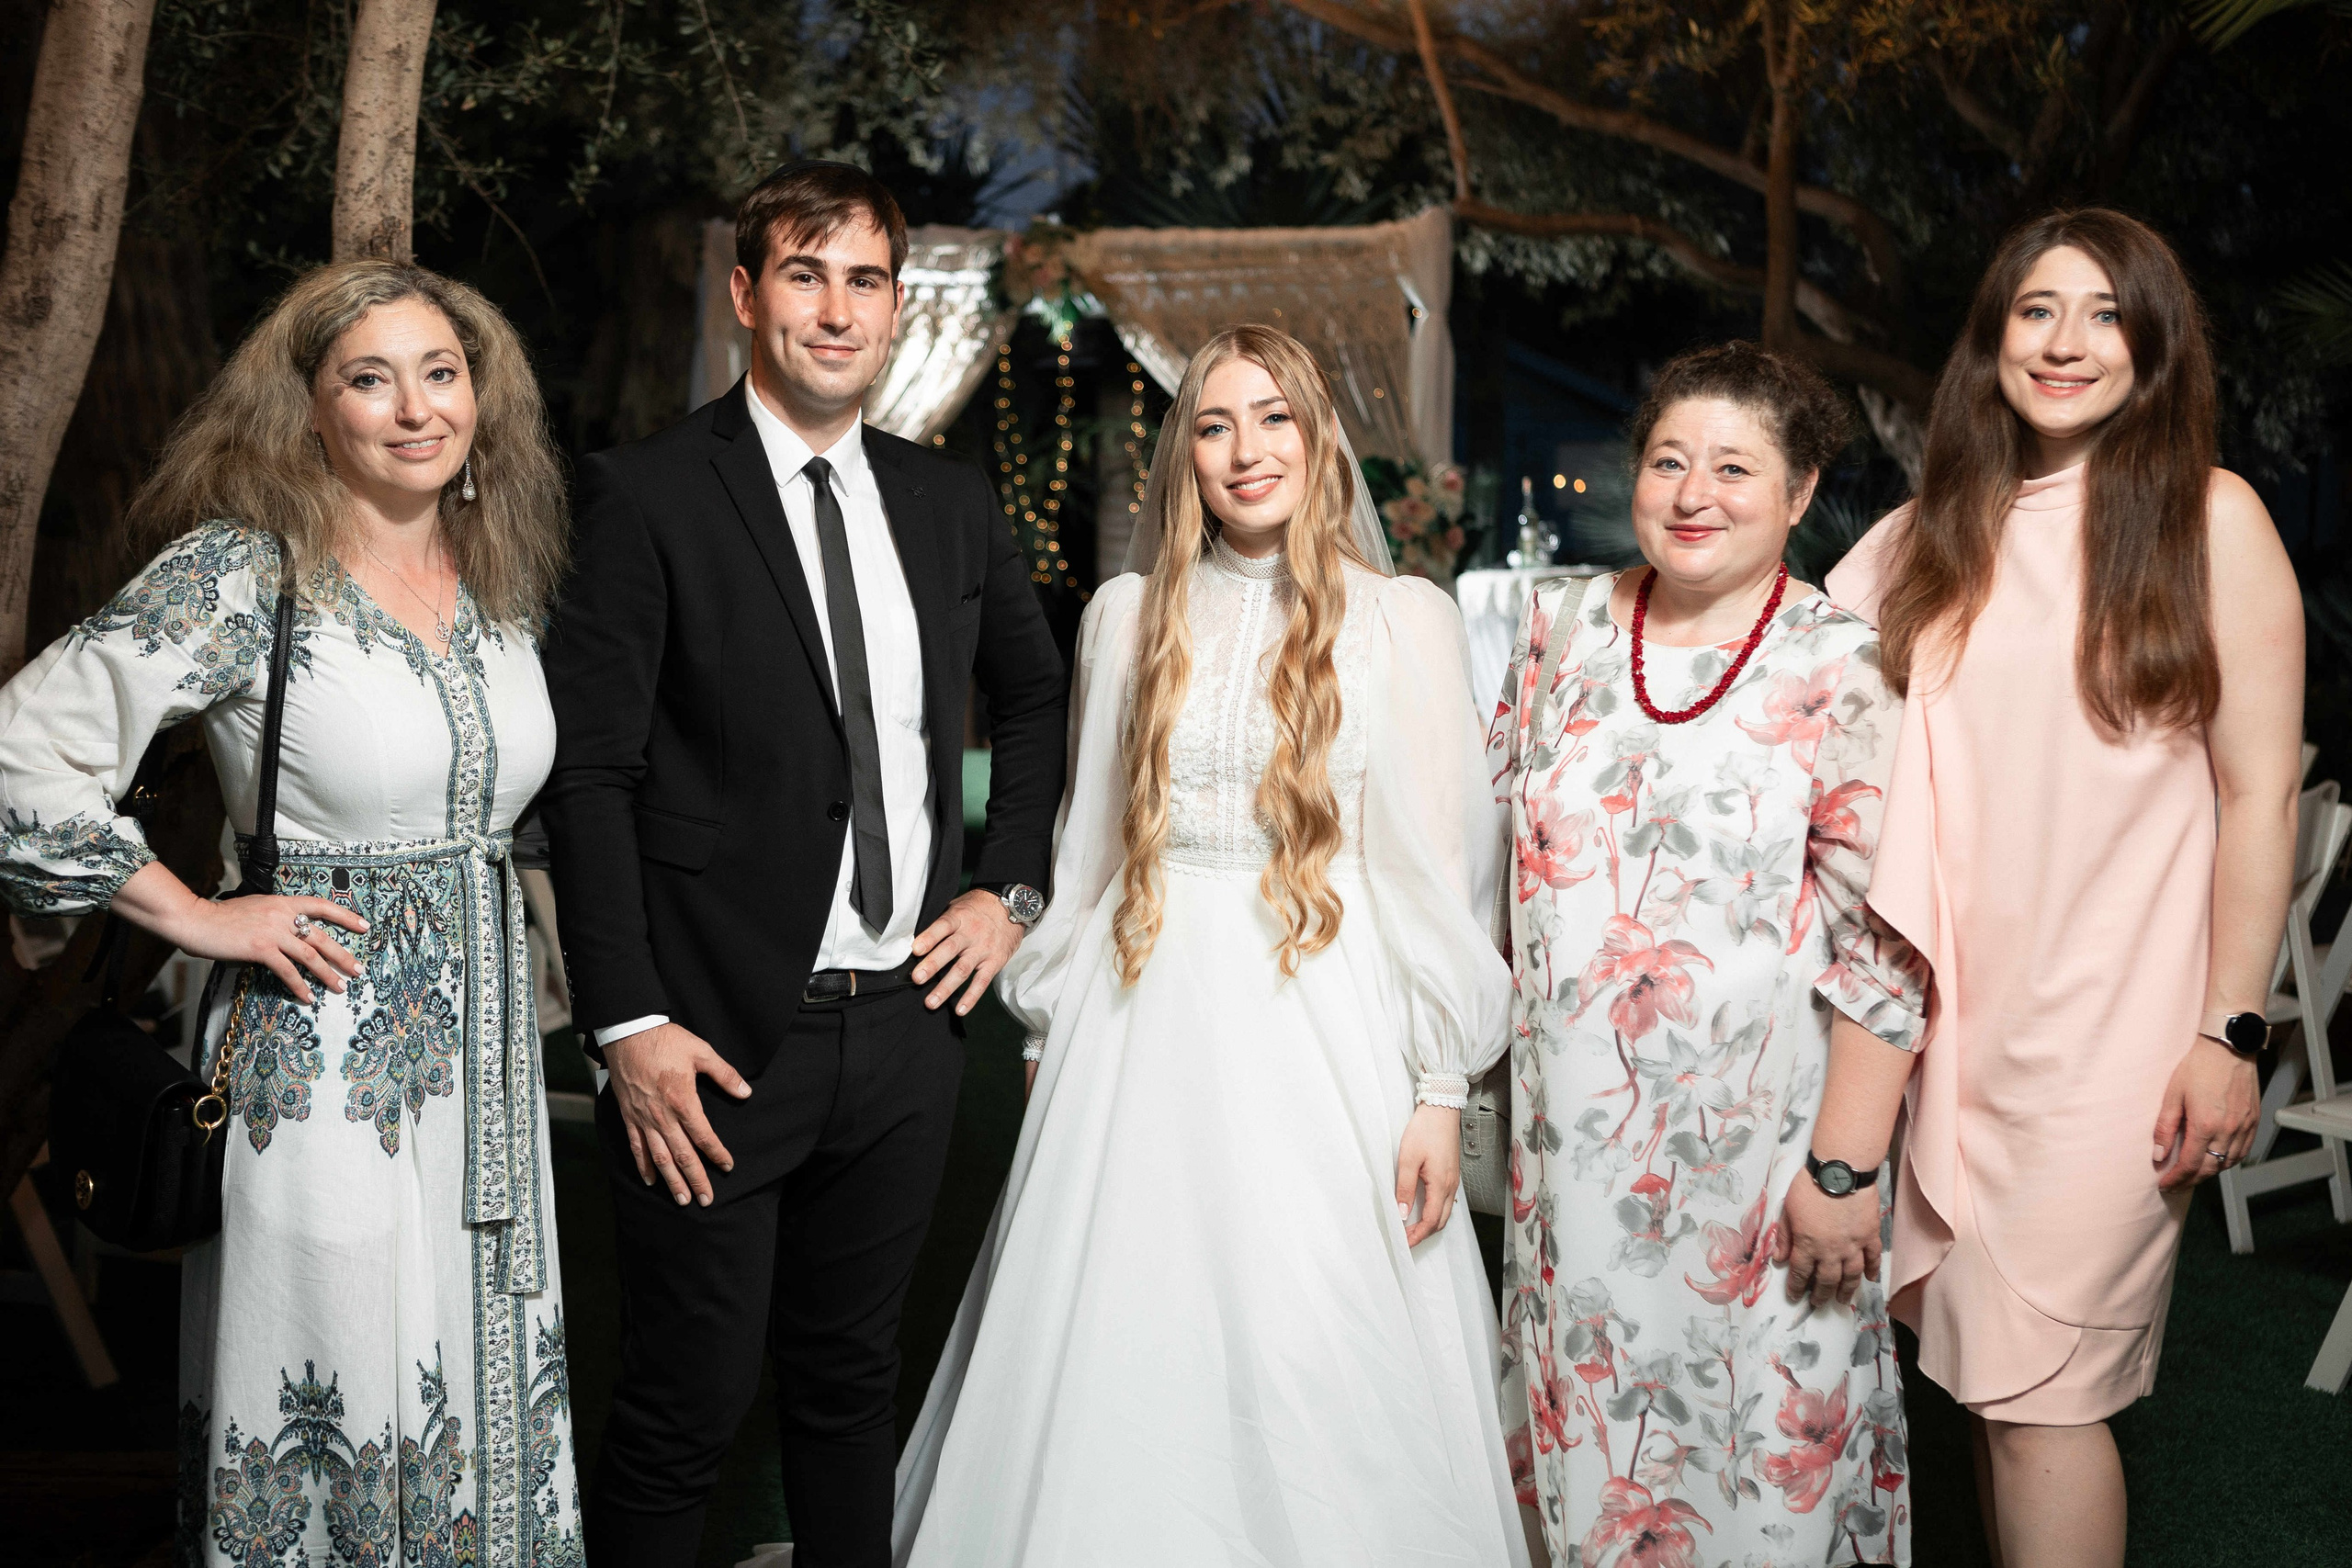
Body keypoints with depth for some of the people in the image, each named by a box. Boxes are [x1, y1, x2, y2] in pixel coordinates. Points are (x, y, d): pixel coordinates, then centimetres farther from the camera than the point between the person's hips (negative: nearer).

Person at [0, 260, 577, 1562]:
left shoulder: (500, 583, 8)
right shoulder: (239, 571, -11)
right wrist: (196, 916, -12)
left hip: (487, 1071, 6)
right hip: (325, 1075, -6)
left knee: (492, 1421, 13)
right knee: (330, 1420, 3)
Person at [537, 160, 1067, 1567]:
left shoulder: (951, 502, 9)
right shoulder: (650, 496, -7)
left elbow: (1039, 697, 23)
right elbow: (590, 774, -10)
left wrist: (1013, 888, 11)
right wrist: (629, 1022, -16)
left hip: (908, 1025, 5)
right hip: (723, 1038, -5)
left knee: (851, 1387, 19)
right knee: (685, 1412, 4)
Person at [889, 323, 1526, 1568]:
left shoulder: (1402, 622, 1)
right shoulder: (1130, 616, 10)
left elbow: (1434, 867, -1)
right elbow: (1085, 845, 14)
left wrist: (1440, 1089, -5)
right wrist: (1051, 1032, 12)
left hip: (1321, 1028, -3)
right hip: (1141, 1028, 3)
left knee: (1315, 1368, -2)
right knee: (1120, 1364, 6)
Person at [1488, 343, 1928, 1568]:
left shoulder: (1841, 672, -9)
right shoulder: (1564, 624, 3)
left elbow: (1880, 941, -10)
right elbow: (1503, 832, 14)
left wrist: (1849, 1166, -12)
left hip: (1753, 1125, -4)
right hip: (1572, 1107, 4)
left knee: (1766, 1412, 6)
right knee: (1580, 1372, 15)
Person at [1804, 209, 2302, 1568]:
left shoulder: (2209, 516, -3)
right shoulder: (1941, 534, 10)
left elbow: (2261, 793, -5)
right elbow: (1900, 793, 15)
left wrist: (2232, 1031, -9)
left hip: (2116, 1022, -4)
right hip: (1964, 1010, 5)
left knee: (2040, 1388, -4)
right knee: (1989, 1370, 11)